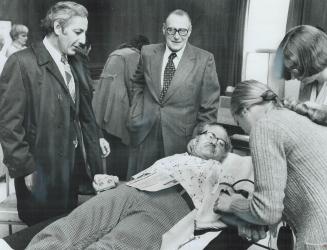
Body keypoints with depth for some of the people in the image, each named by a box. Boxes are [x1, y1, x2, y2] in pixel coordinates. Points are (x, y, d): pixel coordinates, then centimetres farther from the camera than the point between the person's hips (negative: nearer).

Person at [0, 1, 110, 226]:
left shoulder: (78, 63, 7)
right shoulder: (22, 63, -14)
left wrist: (95, 138, 6)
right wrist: (25, 169, -15)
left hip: (75, 163, 6)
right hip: (43, 169, -6)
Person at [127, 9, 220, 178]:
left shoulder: (204, 60, -7)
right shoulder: (148, 53, 2)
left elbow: (209, 107, -3)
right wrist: (136, 115, 7)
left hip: (181, 139, -2)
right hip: (144, 135, 3)